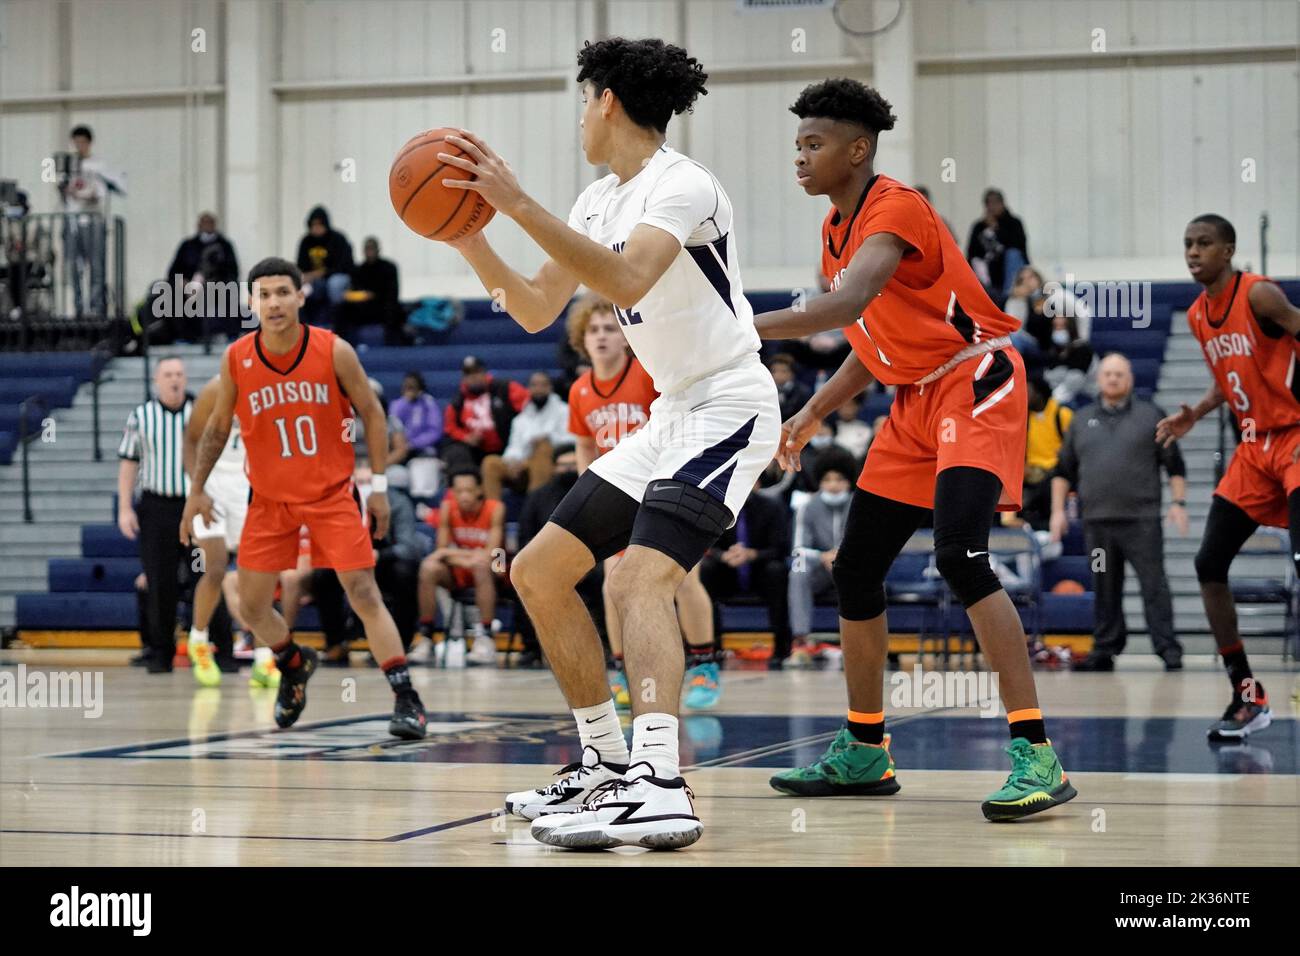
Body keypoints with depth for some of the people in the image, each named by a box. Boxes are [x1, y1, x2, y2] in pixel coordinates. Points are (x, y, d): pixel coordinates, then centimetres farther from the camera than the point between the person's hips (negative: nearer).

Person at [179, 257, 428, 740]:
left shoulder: (334, 352, -14)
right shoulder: (236, 360, -9)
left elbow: (371, 413, -2)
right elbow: (218, 427, 6)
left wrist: (379, 485, -5)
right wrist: (197, 490, 4)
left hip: (332, 493, -2)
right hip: (269, 499, 3)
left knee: (365, 595, -10)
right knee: (251, 607, 5)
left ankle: (406, 699, -5)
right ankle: (294, 664, 35)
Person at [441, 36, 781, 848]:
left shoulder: (682, 185, -17)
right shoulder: (600, 201, 12)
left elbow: (626, 281, -34)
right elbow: (537, 310, 15)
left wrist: (517, 203, -36)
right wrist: (470, 238, 0)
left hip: (729, 407, -10)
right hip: (672, 416, 10)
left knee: (639, 579, -29)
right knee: (538, 573, 10)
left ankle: (660, 791, -40)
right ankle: (607, 766, 16)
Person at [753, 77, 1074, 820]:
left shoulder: (894, 208, -17)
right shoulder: (835, 230, 11)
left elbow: (852, 302, -36)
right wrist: (816, 412, 12)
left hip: (975, 385, -10)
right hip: (914, 401, 10)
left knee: (961, 554, -27)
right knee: (855, 571, 9)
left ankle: (1036, 756, -25)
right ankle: (864, 751, 22)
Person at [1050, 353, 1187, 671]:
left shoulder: (1152, 416, 6)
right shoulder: (1082, 419, 14)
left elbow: (1174, 464, 6)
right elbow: (1063, 469, 16)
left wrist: (1178, 502, -4)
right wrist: (1058, 509, 8)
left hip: (1142, 519, -3)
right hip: (1097, 521, 3)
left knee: (1153, 584, -6)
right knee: (1104, 588, 6)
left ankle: (1168, 648, -4)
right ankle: (1105, 650, 13)